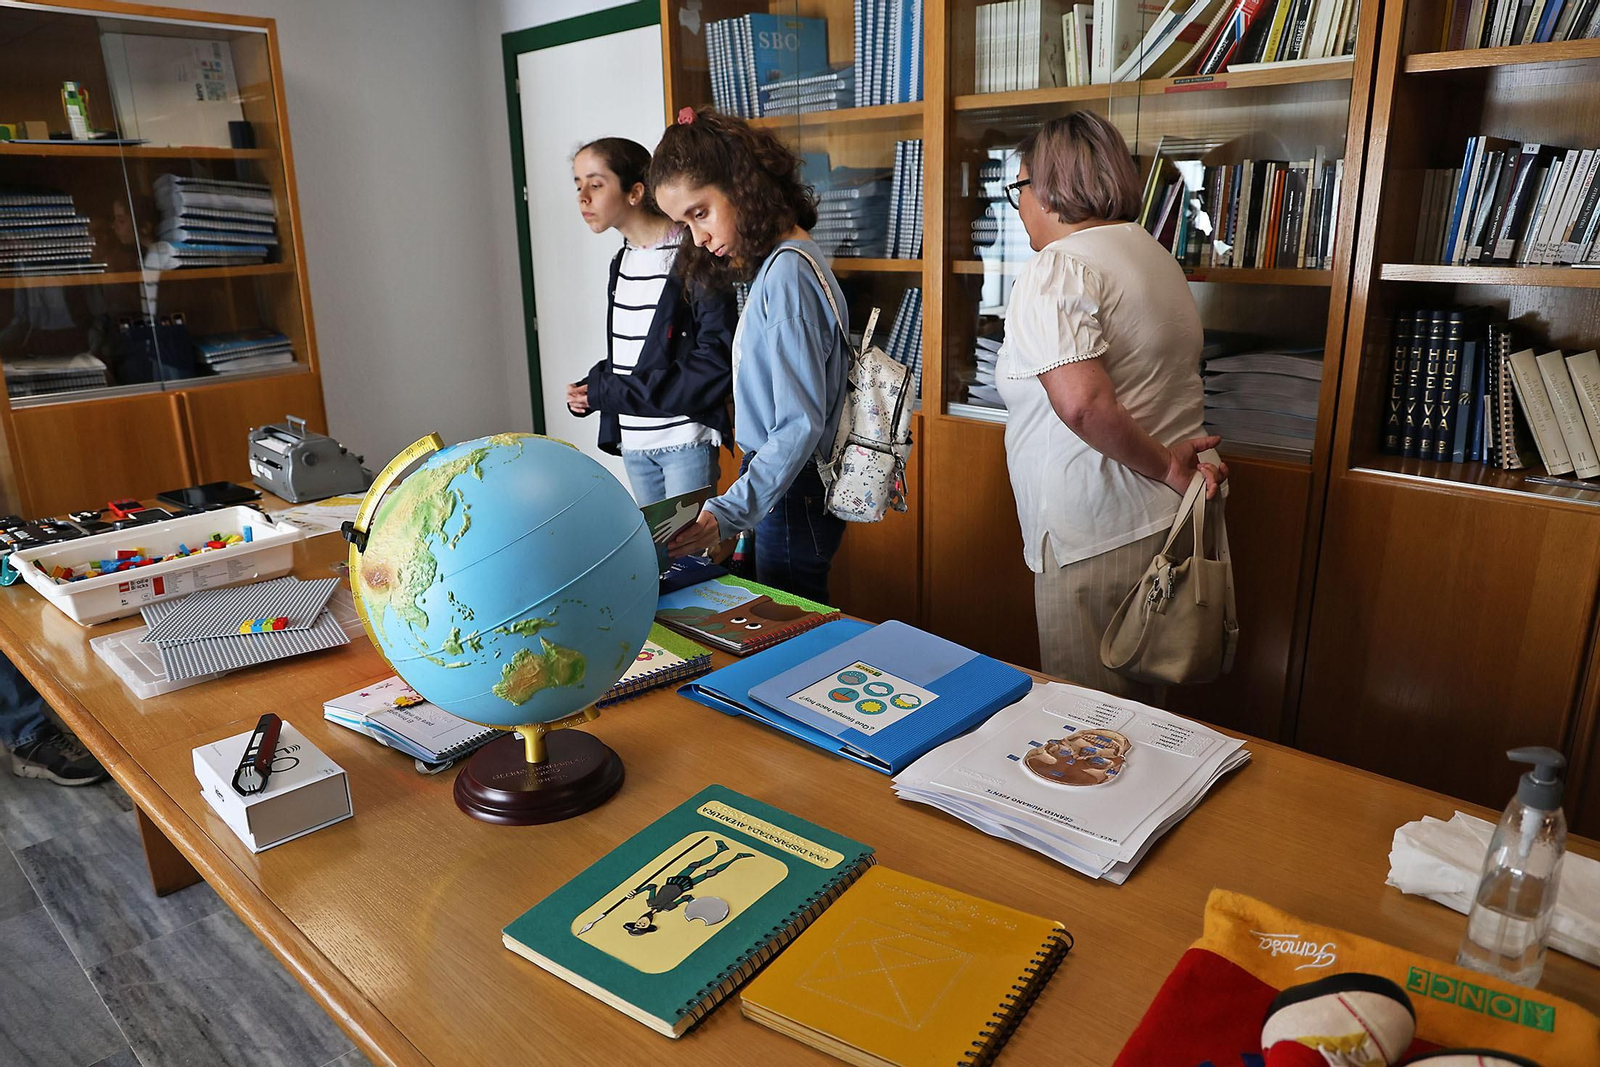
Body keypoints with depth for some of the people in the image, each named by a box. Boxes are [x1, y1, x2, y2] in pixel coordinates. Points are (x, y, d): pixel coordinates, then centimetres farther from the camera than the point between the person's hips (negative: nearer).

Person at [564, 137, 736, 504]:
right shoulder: (623, 261, 11)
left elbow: (717, 362, -19)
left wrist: (611, 392, -17)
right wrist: (592, 386, -3)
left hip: (686, 439, -7)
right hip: (634, 443, 7)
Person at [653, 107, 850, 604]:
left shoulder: (787, 273, -19)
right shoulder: (781, 260, 9)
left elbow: (801, 425, -23)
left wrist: (730, 511, -29)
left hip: (790, 496, -9)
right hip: (783, 491, 9)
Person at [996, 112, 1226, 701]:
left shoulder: (1055, 270, -15)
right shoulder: (1155, 253, 16)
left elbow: (1083, 403, -29)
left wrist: (1165, 467, -18)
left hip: (1097, 536, -9)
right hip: (1168, 522, 10)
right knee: (1135, 706, 22)